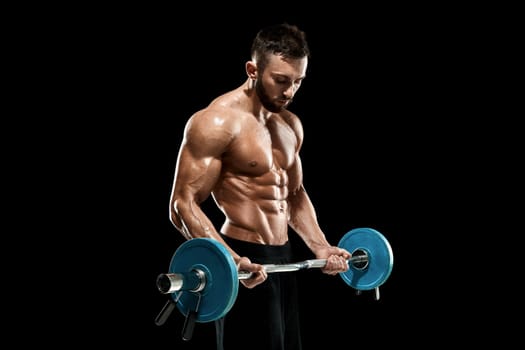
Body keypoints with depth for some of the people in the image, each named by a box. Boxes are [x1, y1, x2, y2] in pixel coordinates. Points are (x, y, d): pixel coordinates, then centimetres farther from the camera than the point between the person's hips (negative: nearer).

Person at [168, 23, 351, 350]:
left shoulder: (291, 124, 11)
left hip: (283, 259, 8)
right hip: (245, 264, -8)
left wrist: (321, 247, 11)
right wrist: (231, 261, -32)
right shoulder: (216, 123, -14)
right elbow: (184, 203, -19)